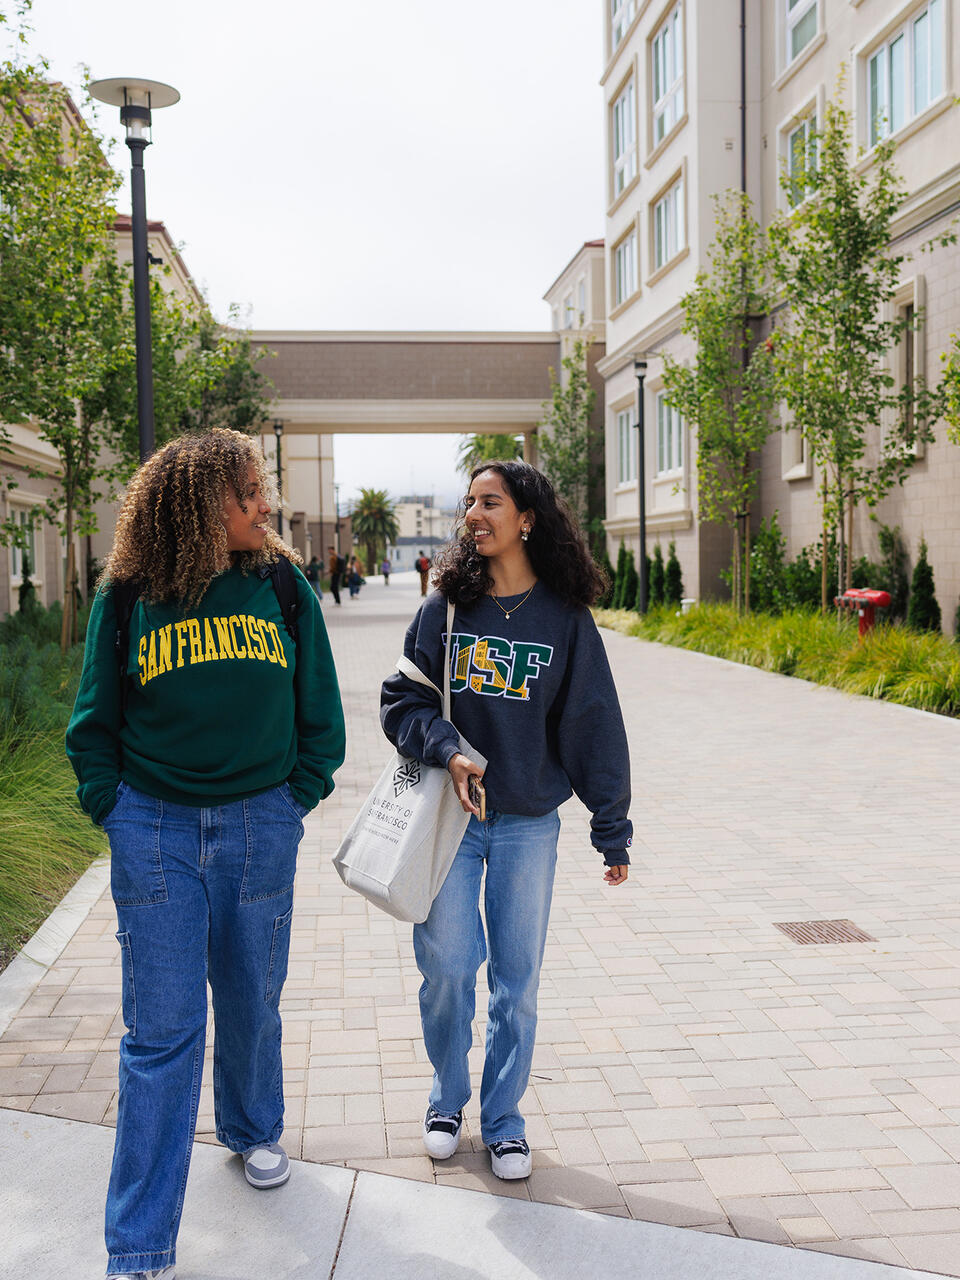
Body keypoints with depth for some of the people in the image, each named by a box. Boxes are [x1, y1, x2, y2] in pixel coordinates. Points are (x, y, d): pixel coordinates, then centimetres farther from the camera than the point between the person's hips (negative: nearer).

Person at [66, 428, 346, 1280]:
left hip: (260, 825, 2)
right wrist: (115, 809, -2)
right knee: (162, 1028, -1)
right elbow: (94, 722, 4)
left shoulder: (282, 585, -1)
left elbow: (319, 709, 7)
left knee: (251, 1001, 18)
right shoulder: (128, 598, -5)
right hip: (156, 828, -2)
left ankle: (254, 1131, 47)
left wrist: (297, 798, 3)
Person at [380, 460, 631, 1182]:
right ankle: (448, 1099, 26)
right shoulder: (447, 606, 1)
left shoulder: (564, 616, -2)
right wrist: (447, 750, -18)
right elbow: (402, 697, 2)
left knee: (517, 978, 6)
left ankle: (504, 1119, 25)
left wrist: (613, 831, 3)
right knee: (448, 966, -1)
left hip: (529, 824, 0)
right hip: (449, 816, 0)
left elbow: (593, 725, 1)